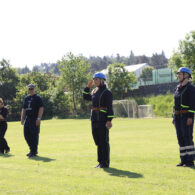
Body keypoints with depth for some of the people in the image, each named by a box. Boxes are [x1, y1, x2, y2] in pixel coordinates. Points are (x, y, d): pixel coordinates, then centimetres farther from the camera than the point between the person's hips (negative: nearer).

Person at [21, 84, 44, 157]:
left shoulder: (38, 98, -4)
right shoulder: (26, 98, 17)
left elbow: (41, 108, -11)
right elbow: (23, 109, 21)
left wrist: (38, 118, -19)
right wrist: (22, 118, 12)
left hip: (35, 119, -7)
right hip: (27, 119, 7)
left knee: (34, 135, -7)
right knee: (26, 135, 7)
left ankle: (34, 152, -2)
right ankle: (32, 150, 19)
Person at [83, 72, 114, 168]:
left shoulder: (107, 92, -8)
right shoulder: (94, 91, 16)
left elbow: (110, 107, -13)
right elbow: (86, 97, 31)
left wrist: (109, 120, -19)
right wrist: (88, 87, 17)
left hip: (103, 119, -8)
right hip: (94, 119, 8)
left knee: (104, 141, -4)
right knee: (98, 141, 11)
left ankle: (105, 163, 1)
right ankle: (101, 161, 18)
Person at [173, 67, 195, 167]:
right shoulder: (178, 88, 16)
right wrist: (174, 117, 17)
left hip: (186, 116, -8)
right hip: (178, 117, 8)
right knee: (180, 138, 7)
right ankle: (184, 160, 11)